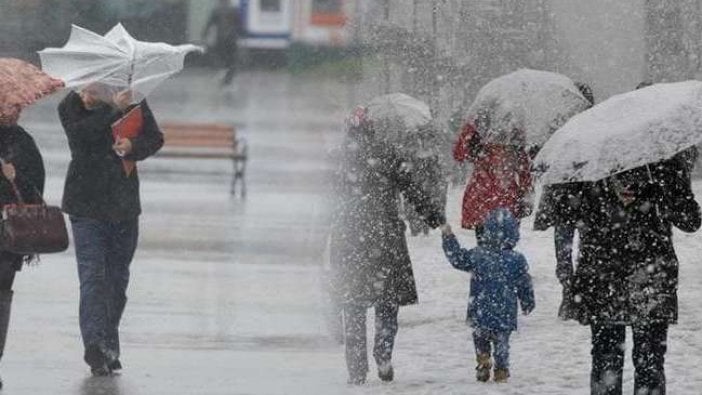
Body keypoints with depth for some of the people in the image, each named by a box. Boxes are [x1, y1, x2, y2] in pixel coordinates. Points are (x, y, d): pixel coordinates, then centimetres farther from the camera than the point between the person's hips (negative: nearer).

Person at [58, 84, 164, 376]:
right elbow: (81, 133, -22)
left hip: (124, 206, 3)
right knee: (92, 275, -14)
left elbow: (155, 138, -2)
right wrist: (113, 109, -26)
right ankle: (95, 344, -22)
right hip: (86, 206, -3)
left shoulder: (132, 102, 1)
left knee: (117, 278, 10)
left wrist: (132, 146, -22)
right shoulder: (71, 107, -4)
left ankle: (109, 347, 20)